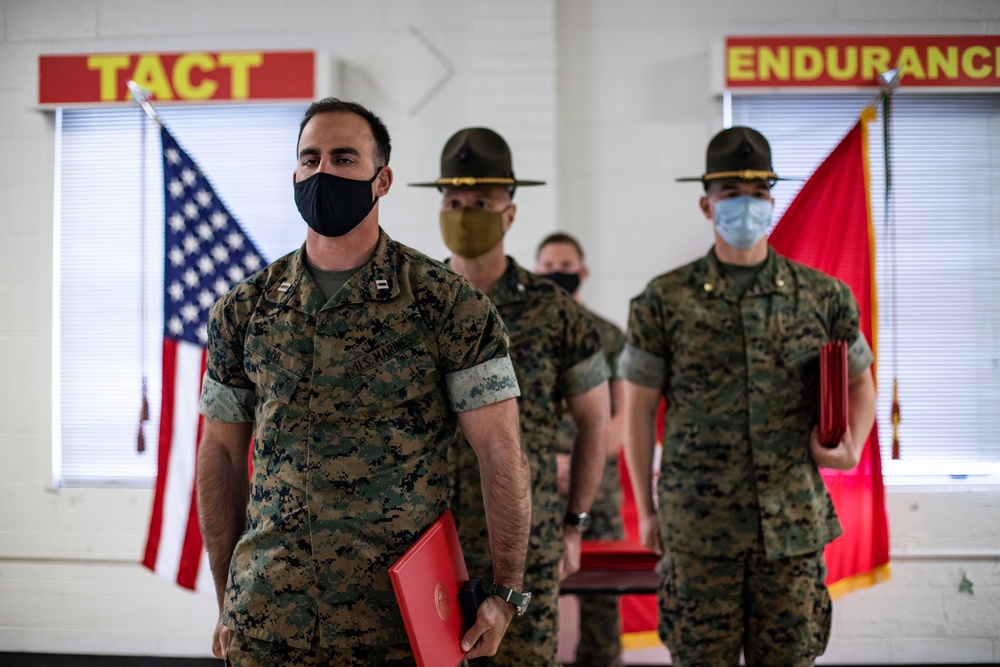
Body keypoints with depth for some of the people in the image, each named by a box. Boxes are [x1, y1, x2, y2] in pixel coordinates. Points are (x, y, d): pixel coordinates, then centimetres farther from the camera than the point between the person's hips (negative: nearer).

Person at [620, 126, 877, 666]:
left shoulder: (823, 296, 5)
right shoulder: (665, 301, 0)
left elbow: (859, 381, 18)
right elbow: (639, 406, 5)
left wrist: (852, 447, -2)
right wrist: (646, 510, 5)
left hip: (794, 522, 2)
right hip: (697, 526, -1)